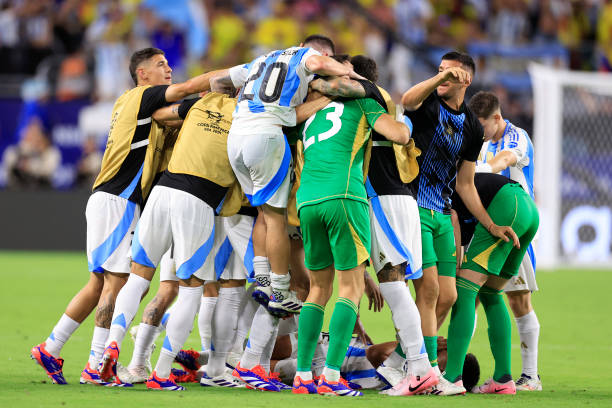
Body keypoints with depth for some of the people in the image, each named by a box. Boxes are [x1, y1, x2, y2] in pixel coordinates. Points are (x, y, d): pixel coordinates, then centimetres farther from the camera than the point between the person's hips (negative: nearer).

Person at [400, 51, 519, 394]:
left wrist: (491, 225, 12)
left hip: (442, 214, 7)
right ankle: (431, 372, -11)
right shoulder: (429, 104, -4)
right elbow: (407, 101, -31)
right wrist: (440, 77, -42)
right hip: (415, 207, -7)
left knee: (447, 296, 4)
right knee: (429, 288, -14)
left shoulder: (472, 127, 12)